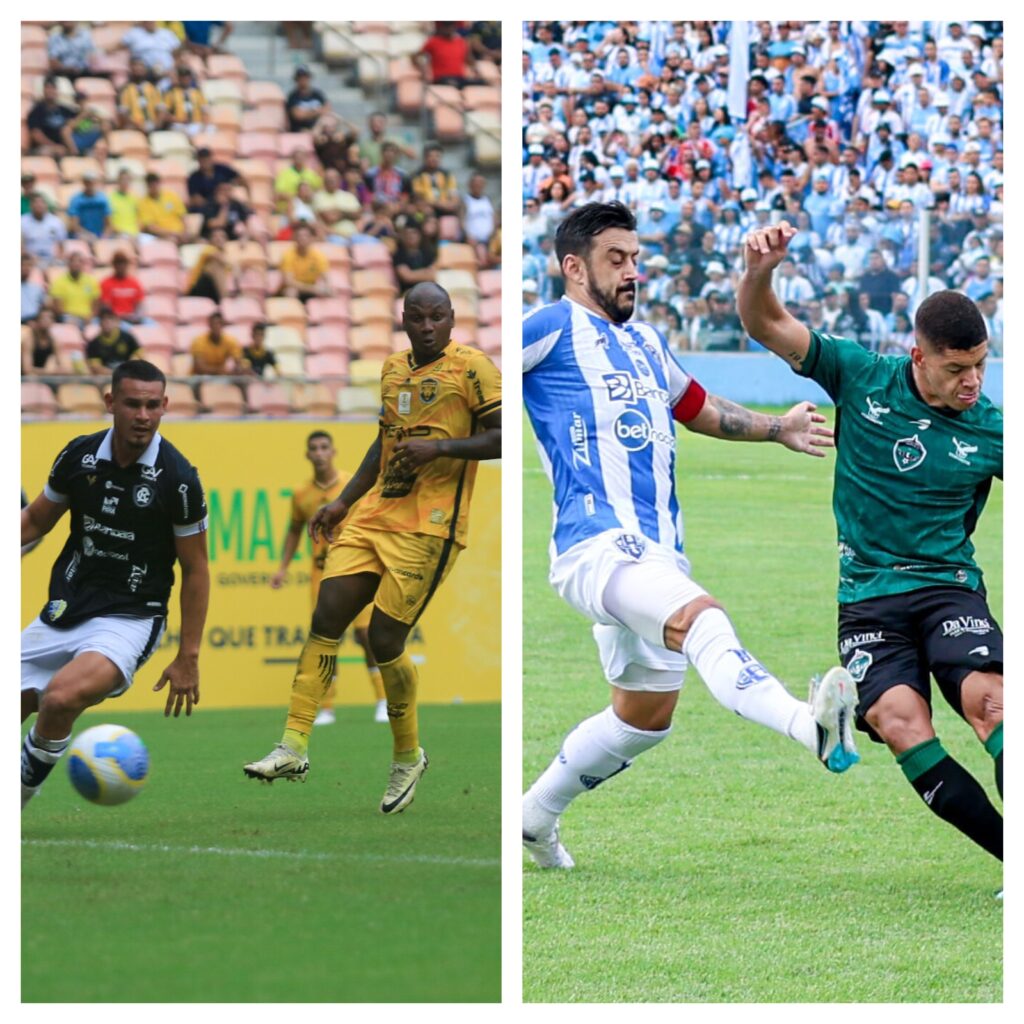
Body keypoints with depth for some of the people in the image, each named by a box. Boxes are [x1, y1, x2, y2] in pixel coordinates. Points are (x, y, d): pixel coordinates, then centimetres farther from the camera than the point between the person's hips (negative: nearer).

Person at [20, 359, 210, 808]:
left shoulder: (177, 478, -11)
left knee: (62, 697, -32)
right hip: (63, 614, 5)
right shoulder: (79, 456, -1)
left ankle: (23, 791, -8)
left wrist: (188, 658, -5)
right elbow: (36, 520, 14)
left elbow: (195, 570, -4)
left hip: (129, 618, -5)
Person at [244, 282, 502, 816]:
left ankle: (408, 757, 12)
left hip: (429, 526, -7)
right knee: (326, 619, -3)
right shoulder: (393, 367, 17)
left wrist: (441, 447, -20)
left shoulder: (471, 367, -6)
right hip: (373, 514, 7)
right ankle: (293, 747, -1)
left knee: (384, 638, -9)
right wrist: (343, 502, 23)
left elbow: (503, 437, -10)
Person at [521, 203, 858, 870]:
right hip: (597, 542, -9)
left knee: (647, 715, 15)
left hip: (658, 552, 9)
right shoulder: (553, 329, -1)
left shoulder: (646, 342, 23)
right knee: (700, 615, -35)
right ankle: (811, 726, -61)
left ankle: (536, 815, 34)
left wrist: (778, 429, 29)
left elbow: (698, 409, 39)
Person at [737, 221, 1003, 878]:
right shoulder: (862, 378, 1)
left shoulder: (990, 430, 0)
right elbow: (767, 325, 1)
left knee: (989, 698, -29)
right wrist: (760, 272, -20)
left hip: (948, 585, -1)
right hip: (867, 595, 1)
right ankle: (1014, 855, -20)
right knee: (899, 720, -24)